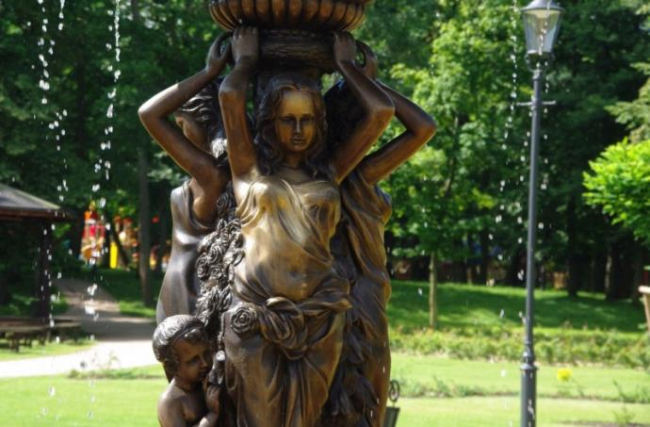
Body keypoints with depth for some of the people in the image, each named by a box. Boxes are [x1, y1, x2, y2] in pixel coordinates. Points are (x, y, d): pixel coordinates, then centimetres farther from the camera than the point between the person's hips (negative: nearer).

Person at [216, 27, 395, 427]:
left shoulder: (330, 171, 13)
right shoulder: (250, 167, 8)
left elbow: (381, 111, 8)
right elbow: (230, 96, -2)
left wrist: (345, 64, 21)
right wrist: (246, 60, 16)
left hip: (319, 313, 2)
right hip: (256, 311, -2)